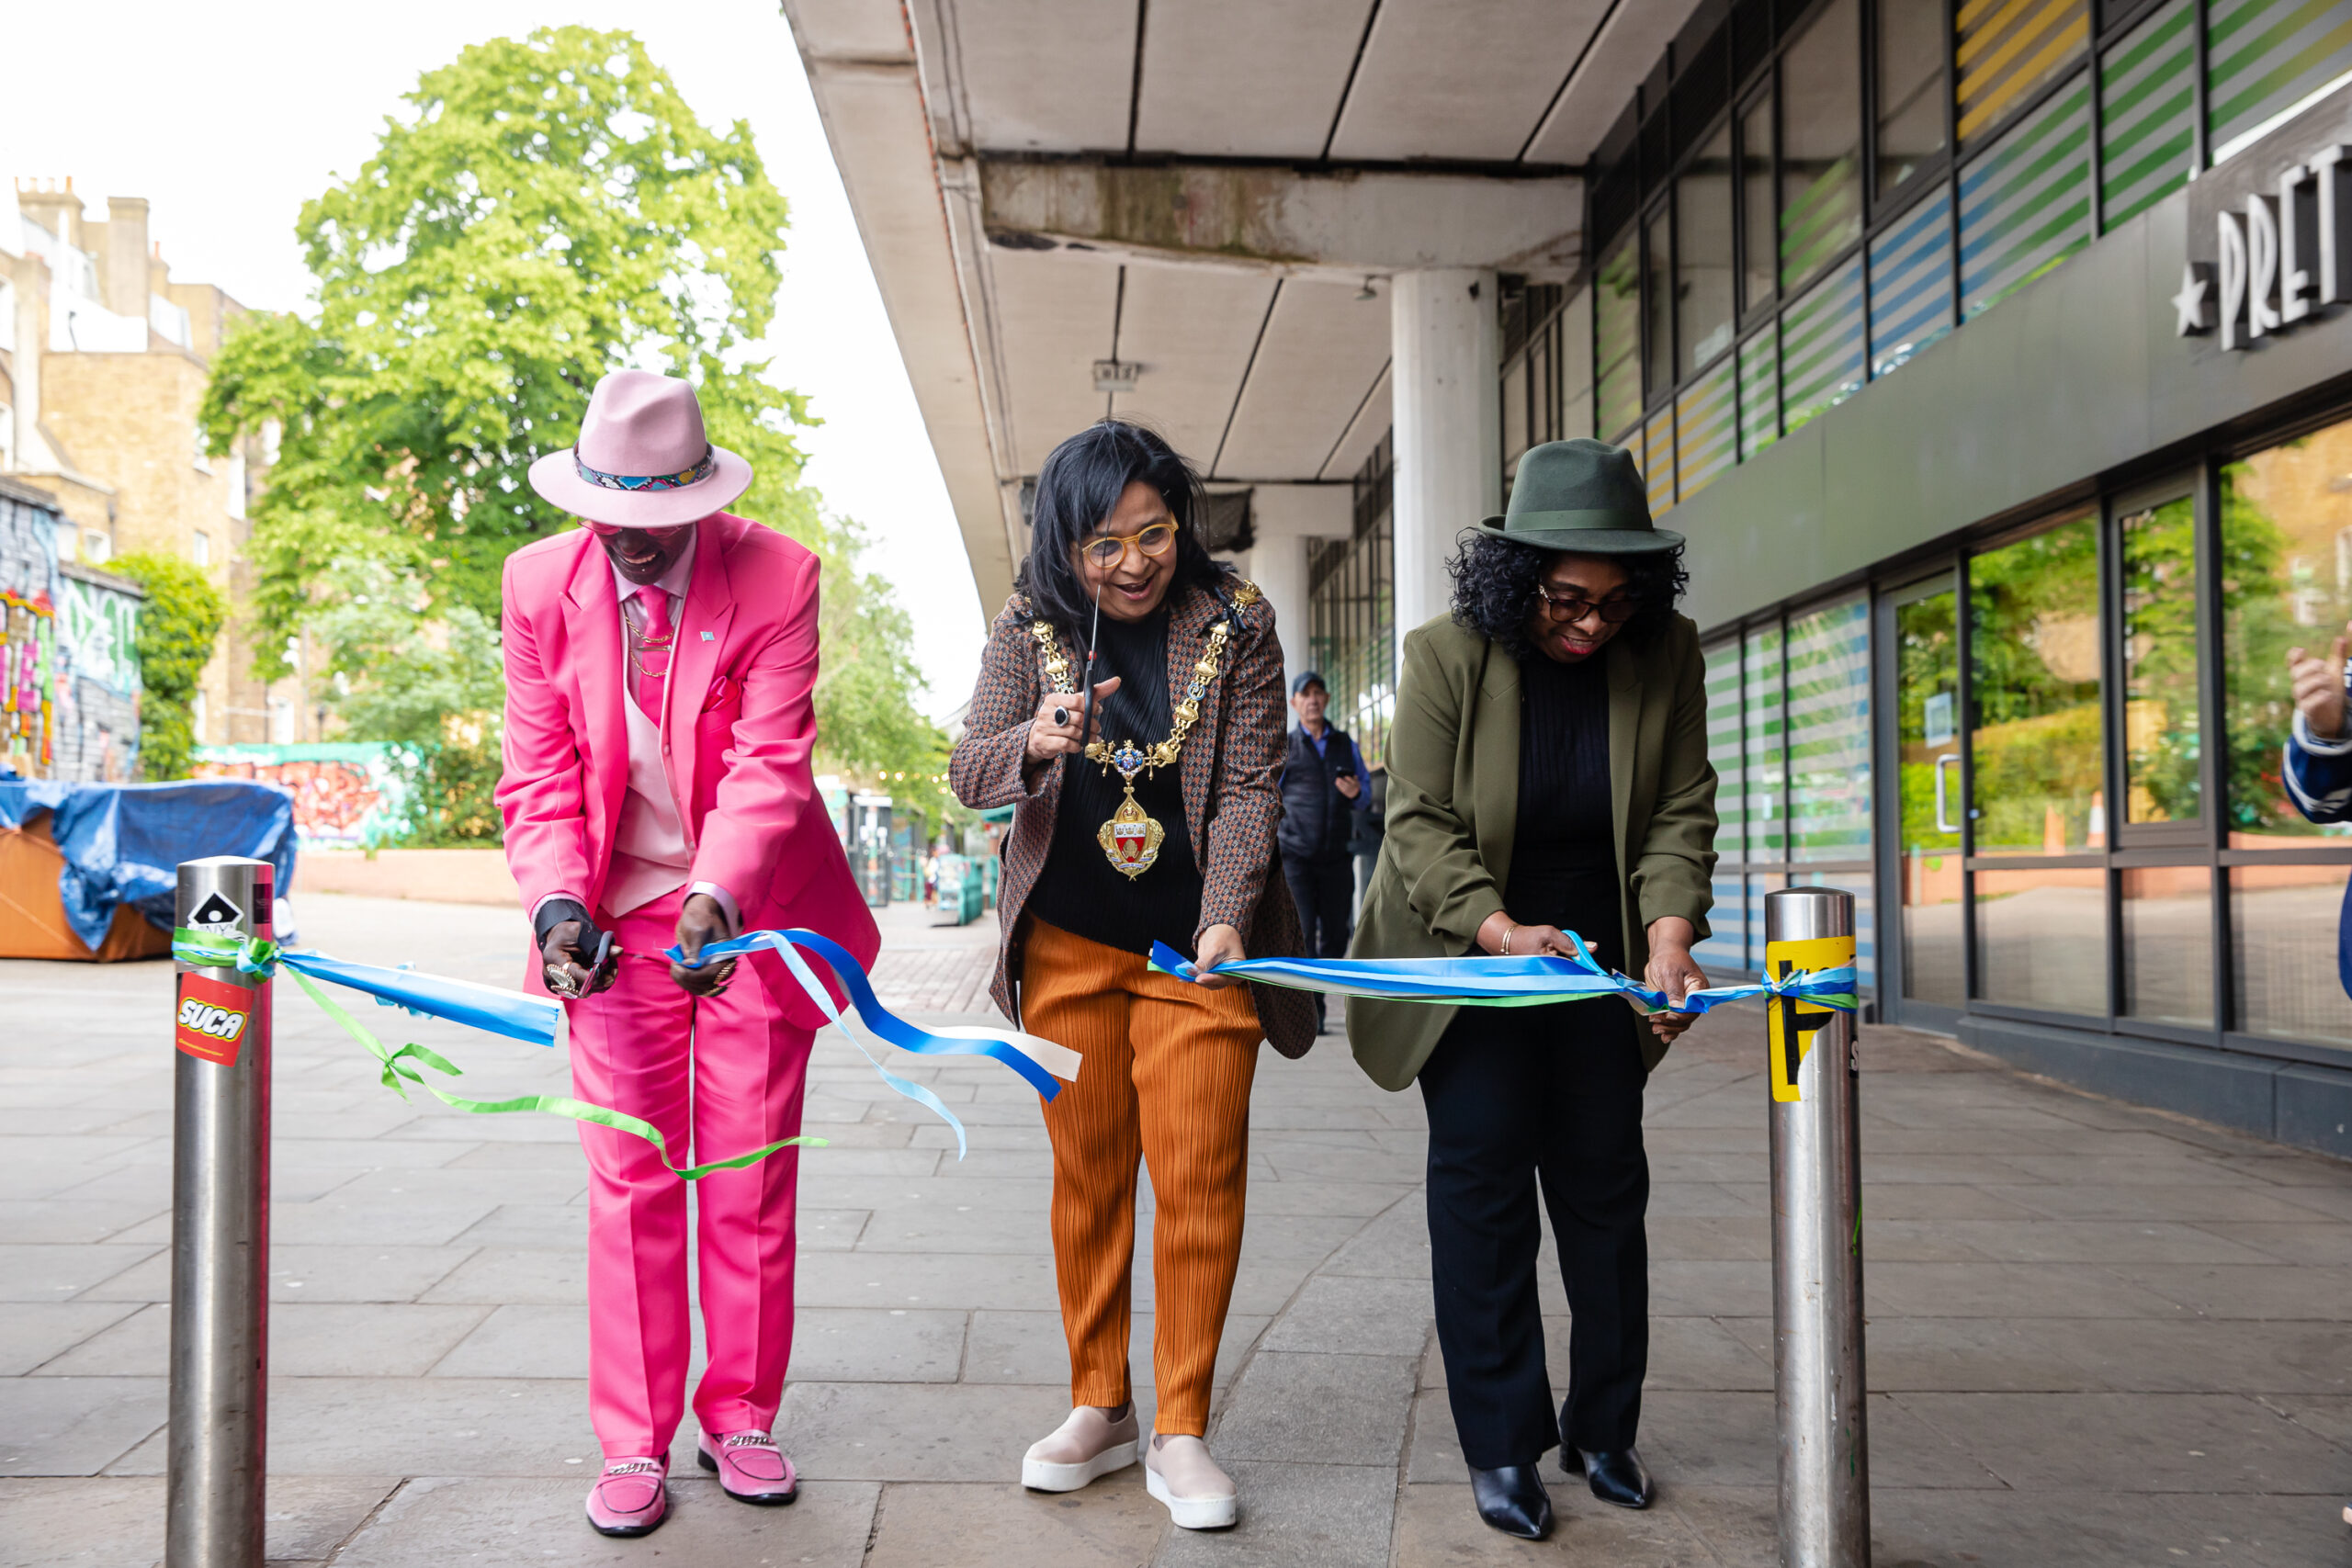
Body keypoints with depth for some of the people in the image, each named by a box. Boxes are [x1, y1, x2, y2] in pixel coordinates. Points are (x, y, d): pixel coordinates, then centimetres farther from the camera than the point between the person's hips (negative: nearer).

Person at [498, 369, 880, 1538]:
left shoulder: (776, 575, -12)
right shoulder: (541, 583, -4)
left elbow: (770, 763, -18)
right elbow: (541, 771, -4)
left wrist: (716, 902, -32)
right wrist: (557, 902, -20)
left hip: (749, 912, -1)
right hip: (616, 918, 2)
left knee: (751, 1183, 7)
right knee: (630, 1187, 3)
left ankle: (739, 1418, 23)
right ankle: (633, 1445, 15)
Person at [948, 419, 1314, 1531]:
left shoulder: (1235, 624, -6)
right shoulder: (1029, 629, -2)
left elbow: (1248, 785, -7)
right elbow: (967, 772, -8)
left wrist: (1225, 918, -22)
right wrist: (1033, 744, -32)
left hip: (1195, 940, -1)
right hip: (1066, 940, 2)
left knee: (1198, 1174, -3)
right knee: (1087, 1173, 10)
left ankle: (1181, 1431, 9)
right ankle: (1098, 1408, 23)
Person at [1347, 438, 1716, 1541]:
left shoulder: (1667, 653, -9)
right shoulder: (1447, 654, -17)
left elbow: (1681, 809, -7)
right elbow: (1420, 821, -18)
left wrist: (1668, 938, -22)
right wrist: (1498, 930, -32)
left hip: (1598, 954, 3)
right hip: (1465, 952, -3)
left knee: (1605, 1183, 8)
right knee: (1481, 1174, -4)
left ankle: (1603, 1430, 24)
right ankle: (1501, 1446, 8)